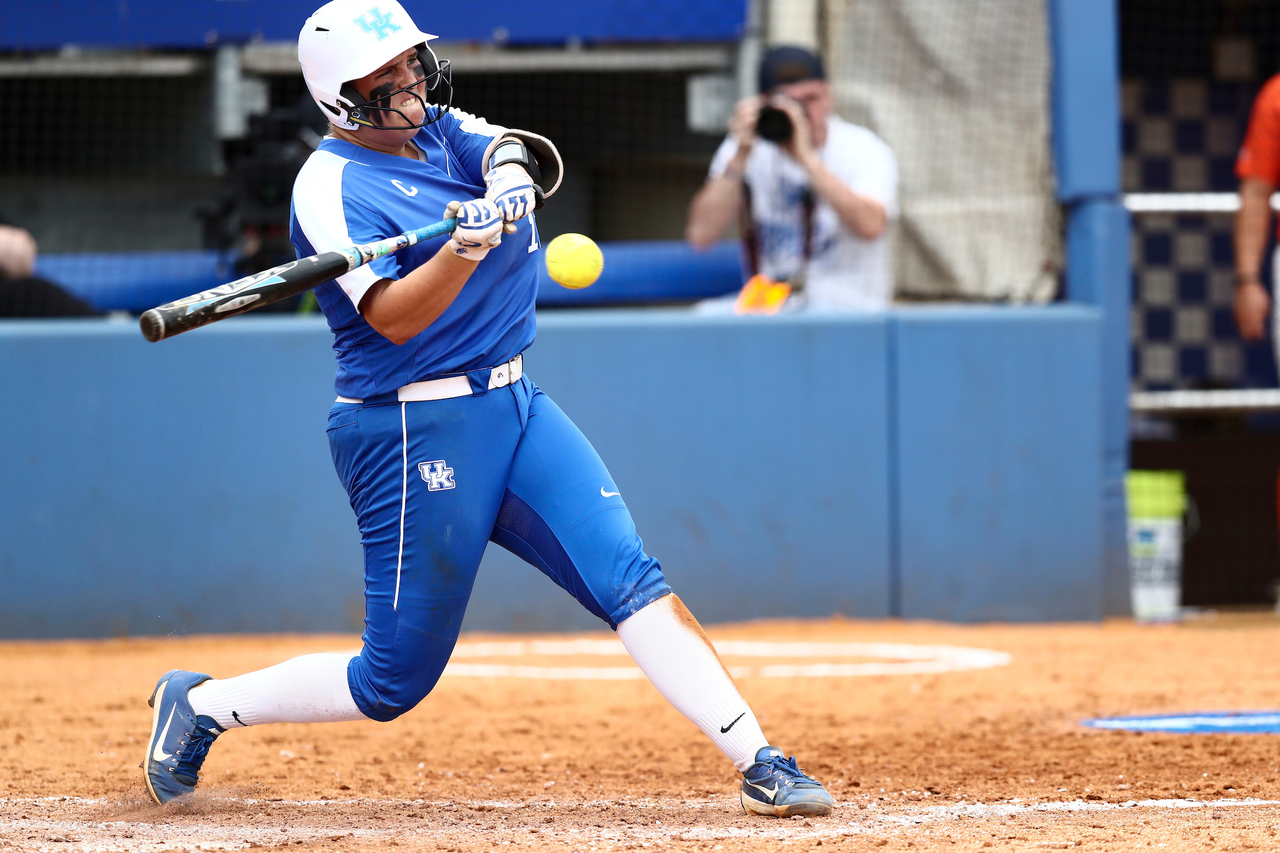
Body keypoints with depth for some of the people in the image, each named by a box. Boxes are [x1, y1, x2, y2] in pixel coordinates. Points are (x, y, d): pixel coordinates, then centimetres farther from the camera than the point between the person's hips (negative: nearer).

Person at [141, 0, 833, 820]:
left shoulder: (445, 130, 11)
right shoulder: (331, 185, -12)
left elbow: (538, 165, -7)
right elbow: (393, 318, -22)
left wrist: (513, 164, -30)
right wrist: (466, 248, -39)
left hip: (515, 406, 7)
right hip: (416, 435, -6)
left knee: (630, 576, -10)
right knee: (395, 680, 0)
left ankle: (761, 763, -14)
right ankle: (201, 704, 19)